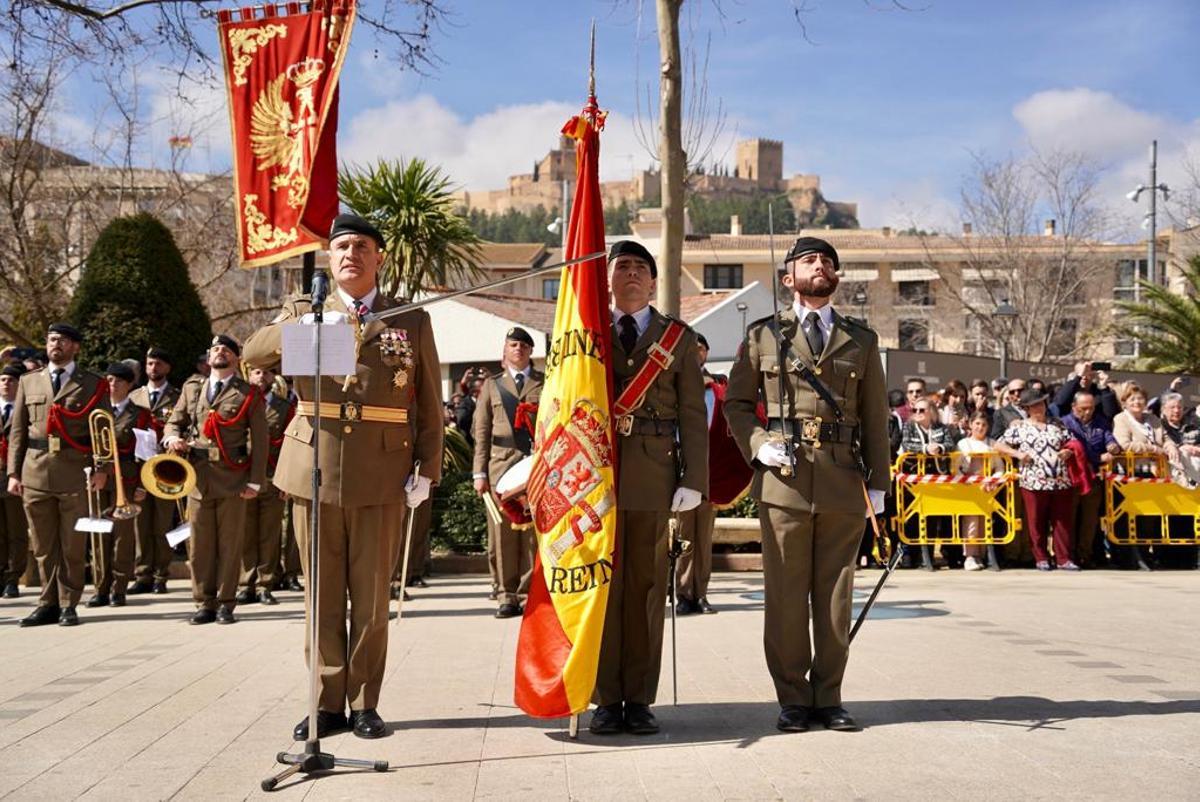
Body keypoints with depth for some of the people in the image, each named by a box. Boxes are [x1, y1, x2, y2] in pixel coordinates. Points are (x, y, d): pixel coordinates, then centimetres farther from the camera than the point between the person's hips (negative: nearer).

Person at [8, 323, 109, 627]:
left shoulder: (93, 385, 7)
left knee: (72, 546, 0)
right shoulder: (29, 382, 15)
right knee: (43, 546, 6)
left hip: (75, 474, -3)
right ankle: (48, 603, 14)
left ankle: (68, 604, 8)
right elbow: (18, 431, 13)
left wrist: (101, 468, -8)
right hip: (35, 474, 3)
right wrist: (13, 472, 5)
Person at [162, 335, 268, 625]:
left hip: (232, 479, -3)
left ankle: (226, 603, 8)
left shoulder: (249, 394, 3)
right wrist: (172, 438, -5)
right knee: (199, 544, 3)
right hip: (197, 477, 3)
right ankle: (204, 603, 11)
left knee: (230, 544, 1)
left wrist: (255, 481, -6)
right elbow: (174, 422, 20)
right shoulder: (192, 388, 14)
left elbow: (260, 441, 1)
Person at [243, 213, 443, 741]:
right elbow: (253, 354, -7)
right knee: (321, 598, 6)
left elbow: (429, 405, 7)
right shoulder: (302, 312, 10)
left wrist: (427, 471, 0)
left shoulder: (412, 321, 8)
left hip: (381, 479, -1)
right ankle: (329, 703, 16)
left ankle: (364, 704, 15)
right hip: (314, 473, 1)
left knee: (371, 599, 4)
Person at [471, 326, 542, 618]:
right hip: (501, 465, 1)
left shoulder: (546, 383, 13)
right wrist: (480, 473, 4)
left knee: (534, 533, -3)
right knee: (502, 533, -1)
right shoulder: (492, 385, 16)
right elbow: (481, 431, 12)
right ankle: (507, 596, 5)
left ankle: (530, 594, 3)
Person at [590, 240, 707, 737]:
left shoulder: (678, 338, 11)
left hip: (654, 477, 0)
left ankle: (640, 700, 11)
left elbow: (693, 415, 6)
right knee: (601, 587, 2)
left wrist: (693, 480, -3)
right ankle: (606, 700, 9)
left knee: (646, 588, 4)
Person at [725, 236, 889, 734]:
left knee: (835, 595, 5)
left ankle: (828, 697, 14)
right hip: (785, 481, -1)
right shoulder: (763, 336, 10)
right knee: (786, 594, 1)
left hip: (844, 484, 2)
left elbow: (875, 418, 13)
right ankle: (793, 698, 10)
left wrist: (877, 483, 7)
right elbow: (736, 402, 11)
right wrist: (758, 444, -6)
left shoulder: (861, 341, 14)